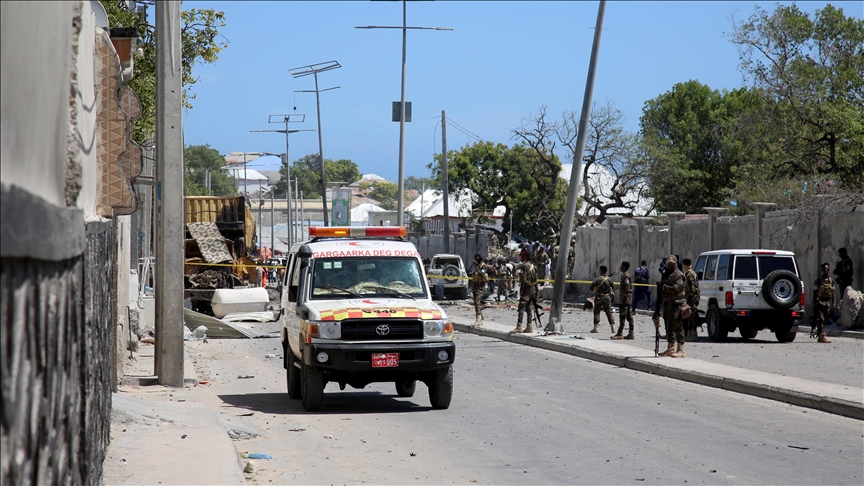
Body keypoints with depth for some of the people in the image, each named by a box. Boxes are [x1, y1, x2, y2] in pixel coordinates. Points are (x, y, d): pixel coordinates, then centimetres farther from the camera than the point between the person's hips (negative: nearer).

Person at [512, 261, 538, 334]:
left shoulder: (525, 266, -13)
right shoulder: (532, 266, 13)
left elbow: (524, 280, -19)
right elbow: (535, 280, 15)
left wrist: (521, 290, -14)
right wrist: (536, 291, 19)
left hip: (527, 289, -9)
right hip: (533, 289, 9)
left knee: (521, 308, -9)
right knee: (529, 308, 11)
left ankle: (519, 327, -14)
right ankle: (529, 327, 11)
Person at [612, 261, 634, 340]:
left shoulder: (625, 275, -14)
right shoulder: (627, 274, 17)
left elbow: (627, 288, -20)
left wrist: (624, 299, -22)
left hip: (626, 298, -10)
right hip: (628, 298, 10)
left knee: (622, 316, -9)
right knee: (629, 316, 8)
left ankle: (620, 334, -9)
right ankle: (631, 334, 9)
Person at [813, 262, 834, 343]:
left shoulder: (831, 281, 10)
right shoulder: (819, 280, -3)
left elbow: (832, 293, 15)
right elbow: (815, 292, -3)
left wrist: (833, 303, 10)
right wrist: (814, 302, -8)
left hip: (828, 302, 5)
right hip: (820, 302, -5)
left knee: (824, 320, 8)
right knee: (820, 319, -12)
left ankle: (820, 336, 15)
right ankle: (822, 336, -17)